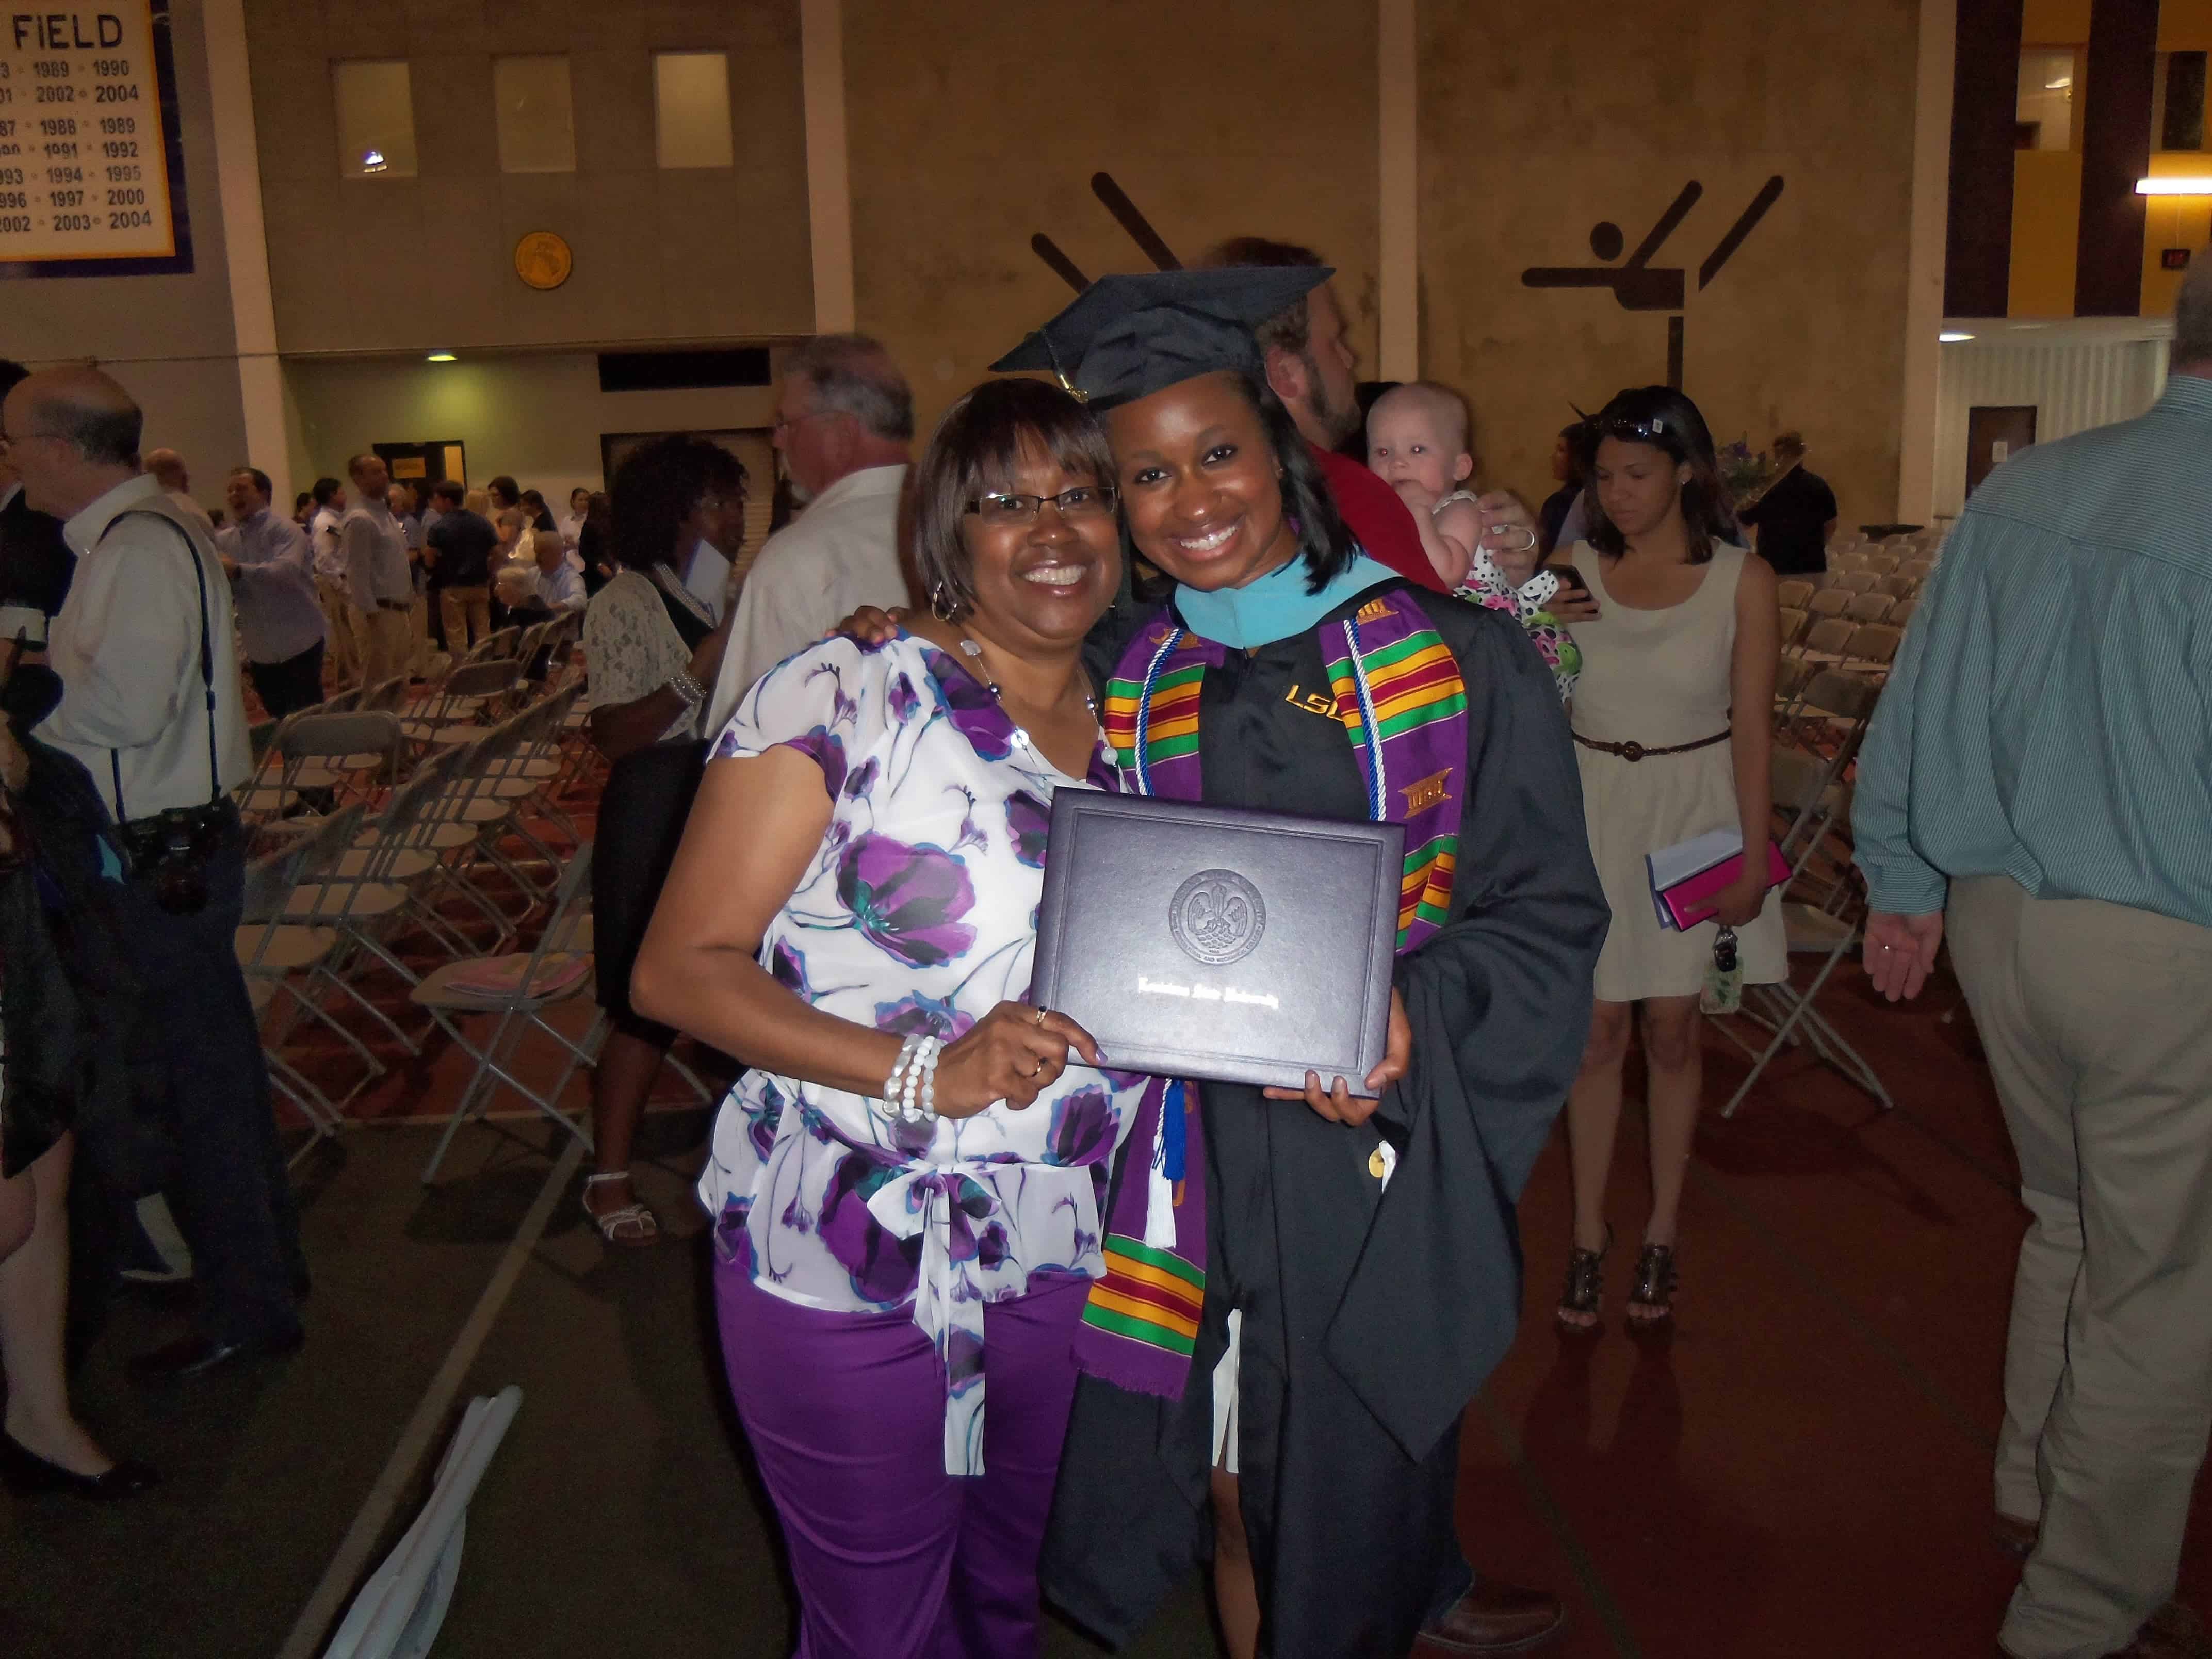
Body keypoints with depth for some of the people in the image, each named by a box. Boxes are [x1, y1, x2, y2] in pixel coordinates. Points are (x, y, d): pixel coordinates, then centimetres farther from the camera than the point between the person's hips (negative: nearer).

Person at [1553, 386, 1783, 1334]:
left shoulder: (1741, 583, -4)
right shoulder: (1573, 571, 0)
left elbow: (1751, 728, -4)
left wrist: (1752, 858, -8)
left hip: (1691, 811, -1)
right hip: (1589, 806, 1)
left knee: (1671, 1030, 7)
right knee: (1598, 1031, 5)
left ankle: (1661, 1232, 22)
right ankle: (1587, 1231, 17)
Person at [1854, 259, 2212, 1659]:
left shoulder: (2018, 490, 2)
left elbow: (1919, 703, 8)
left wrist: (1906, 885, 19)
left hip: (1996, 914, 7)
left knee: (2071, 1224, 26)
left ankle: (2036, 1496, 44)